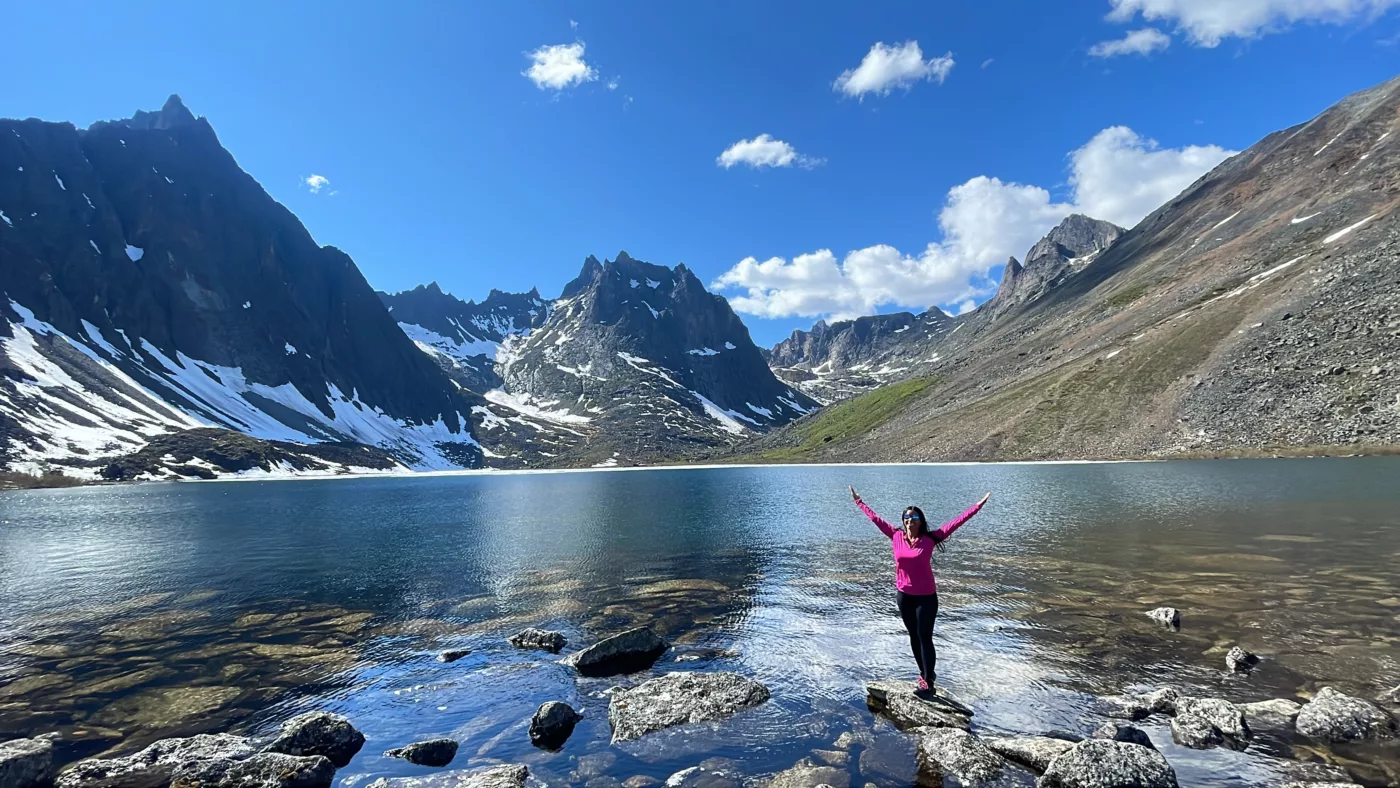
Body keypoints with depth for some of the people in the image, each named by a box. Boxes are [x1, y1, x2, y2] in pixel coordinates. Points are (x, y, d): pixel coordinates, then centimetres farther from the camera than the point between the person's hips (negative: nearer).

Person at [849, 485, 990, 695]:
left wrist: (978, 506, -17)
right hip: (903, 596, 4)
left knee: (925, 638, 0)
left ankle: (928, 682, 6)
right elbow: (875, 518, 6)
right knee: (914, 636, 15)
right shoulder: (896, 536, -3)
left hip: (926, 597, -4)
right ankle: (925, 672, 32)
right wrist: (858, 501, 14)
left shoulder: (930, 539, -11)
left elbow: (955, 522, -13)